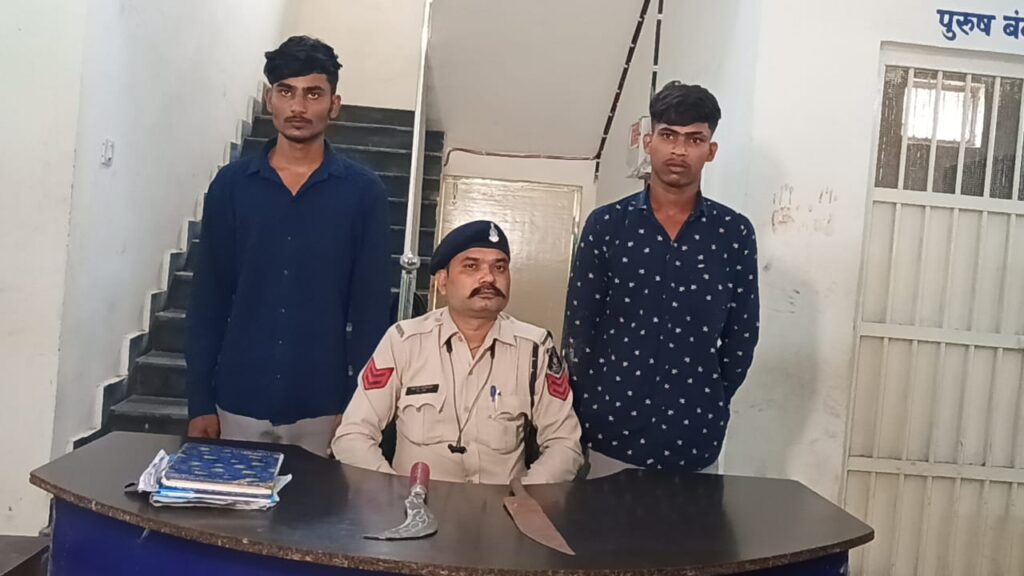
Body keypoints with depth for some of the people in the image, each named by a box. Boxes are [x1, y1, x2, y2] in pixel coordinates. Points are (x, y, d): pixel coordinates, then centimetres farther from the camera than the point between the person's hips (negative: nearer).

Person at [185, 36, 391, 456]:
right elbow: (208, 299, 3)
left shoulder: (363, 192, -3)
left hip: (322, 408, -1)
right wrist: (200, 401, -1)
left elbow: (371, 308, -2)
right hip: (238, 402, 1)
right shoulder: (231, 184, 1)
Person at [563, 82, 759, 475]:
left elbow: (741, 337, 6)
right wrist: (584, 413, 0)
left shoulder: (735, 234, 1)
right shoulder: (606, 225, -2)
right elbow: (578, 329, 0)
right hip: (610, 434, 0)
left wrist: (706, 403, 7)